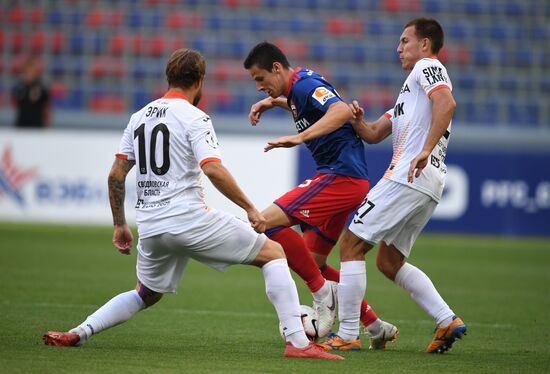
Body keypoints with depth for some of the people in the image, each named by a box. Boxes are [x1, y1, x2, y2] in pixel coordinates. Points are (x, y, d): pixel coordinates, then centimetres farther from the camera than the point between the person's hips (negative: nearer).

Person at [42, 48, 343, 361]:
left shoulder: (139, 117, 15)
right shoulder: (194, 118, -6)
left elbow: (116, 174, 15)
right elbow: (214, 170, -18)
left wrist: (120, 225, 23)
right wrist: (250, 208, -10)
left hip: (150, 227, 7)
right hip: (190, 219, -7)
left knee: (146, 295, 29)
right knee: (274, 253, 2)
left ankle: (78, 333, 13)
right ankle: (298, 342, -10)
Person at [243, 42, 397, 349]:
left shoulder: (304, 84, -12)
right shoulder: (297, 87, 18)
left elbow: (342, 111, -31)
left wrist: (299, 137, -40)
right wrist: (274, 102, 30)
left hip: (341, 176, -11)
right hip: (349, 181, 11)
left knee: (269, 221, -20)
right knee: (314, 263, 13)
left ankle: (324, 294, -14)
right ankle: (376, 327, 16)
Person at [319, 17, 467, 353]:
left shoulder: (428, 67, 1)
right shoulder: (412, 88, 31)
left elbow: (446, 102, -20)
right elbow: (374, 134, 28)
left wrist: (426, 150, -28)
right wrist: (357, 120, 6)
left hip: (408, 177, -10)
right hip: (428, 186, 10)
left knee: (352, 245, -6)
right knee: (389, 262, 14)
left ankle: (347, 335, -8)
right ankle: (448, 320, 3)